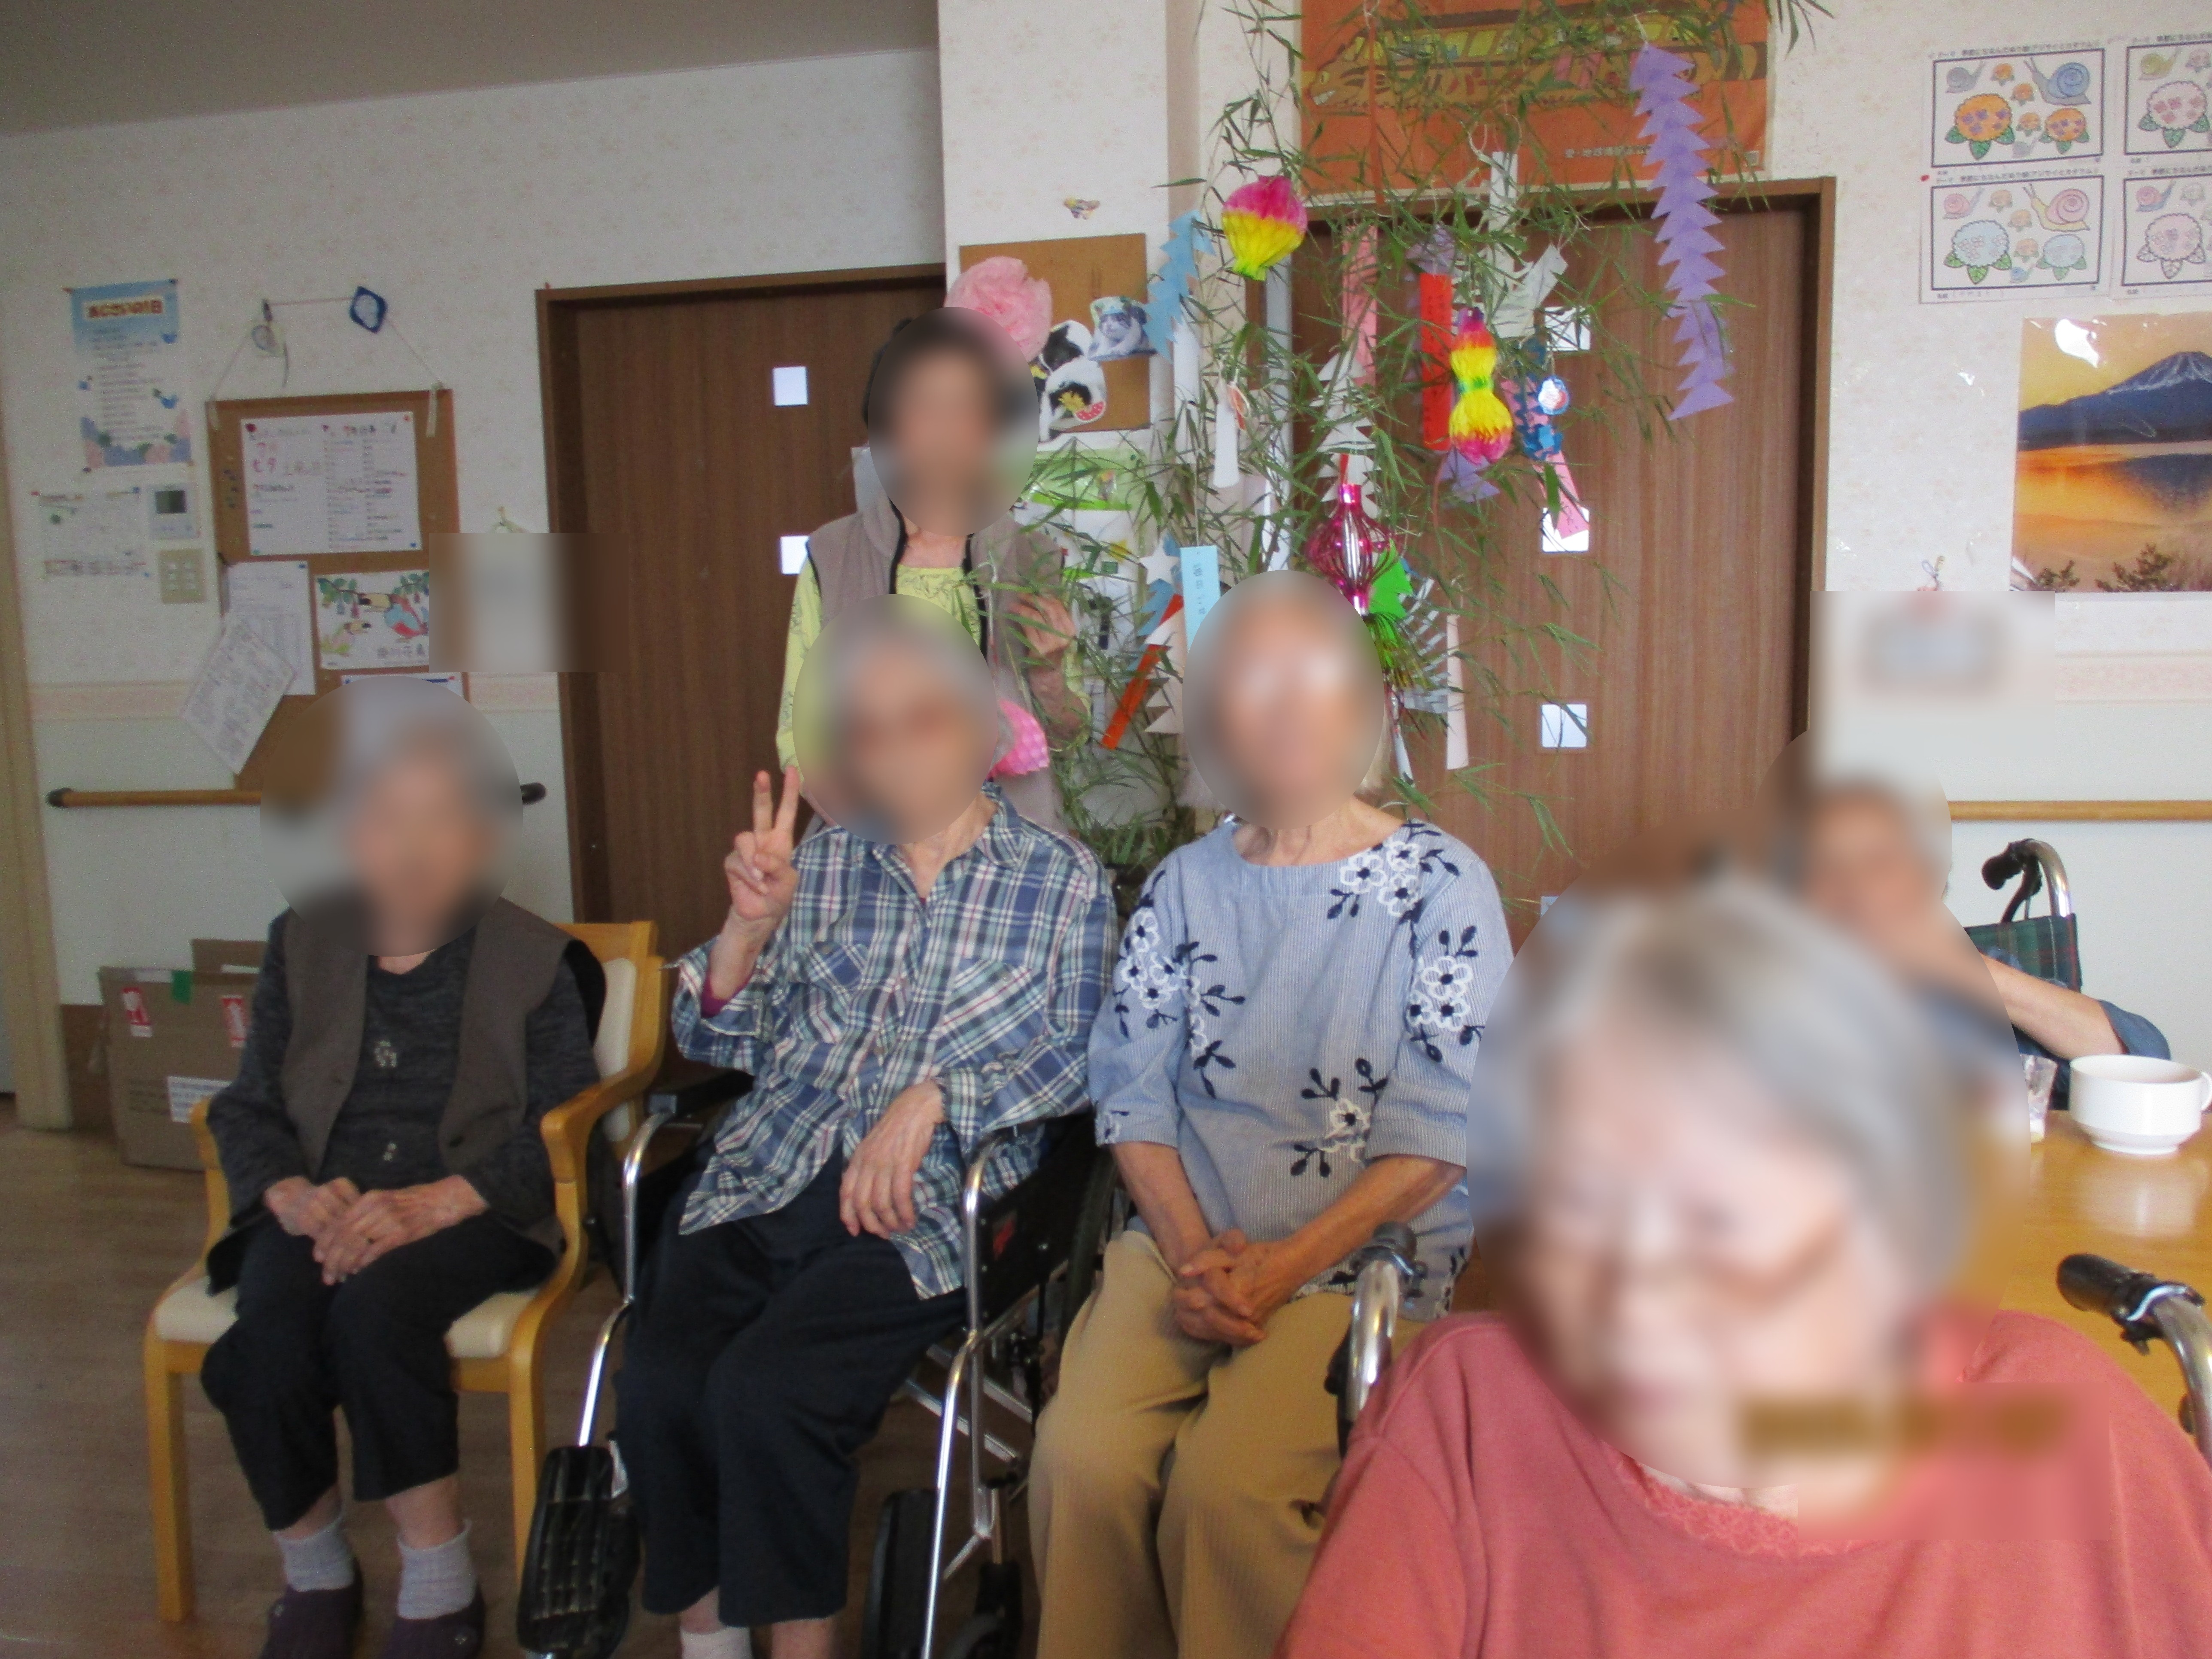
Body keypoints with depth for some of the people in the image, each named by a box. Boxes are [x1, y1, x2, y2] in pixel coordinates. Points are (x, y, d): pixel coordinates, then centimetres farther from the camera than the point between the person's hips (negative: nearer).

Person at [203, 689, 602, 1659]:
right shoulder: (301, 943, 12)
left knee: (373, 1310, -33)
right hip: (322, 1205, 3)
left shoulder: (534, 960, 1)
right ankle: (315, 1577, 1)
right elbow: (247, 1107, 11)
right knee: (268, 1331, -27)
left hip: (471, 1207, -3)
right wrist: (295, 1198, -10)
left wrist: (432, 1204, -20)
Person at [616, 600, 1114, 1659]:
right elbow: (715, 1040, 14)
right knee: (659, 1384, -21)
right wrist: (749, 924, -4)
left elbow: (1079, 1054, -1)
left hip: (921, 1209, -3)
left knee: (763, 1390, -25)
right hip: (763, 1181, 4)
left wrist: (935, 1099, -14)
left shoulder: (1063, 880, 6)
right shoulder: (824, 864, 13)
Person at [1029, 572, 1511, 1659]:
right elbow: (1133, 1089, 5)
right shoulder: (1185, 884, 9)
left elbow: (1437, 1135, -7)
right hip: (1184, 1241, 3)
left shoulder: (1441, 887, -3)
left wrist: (1284, 1268, -14)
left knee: (1227, 1484, -24)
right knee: (1079, 1458, -19)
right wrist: (1191, 1253, -9)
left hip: (1364, 1254, -3)